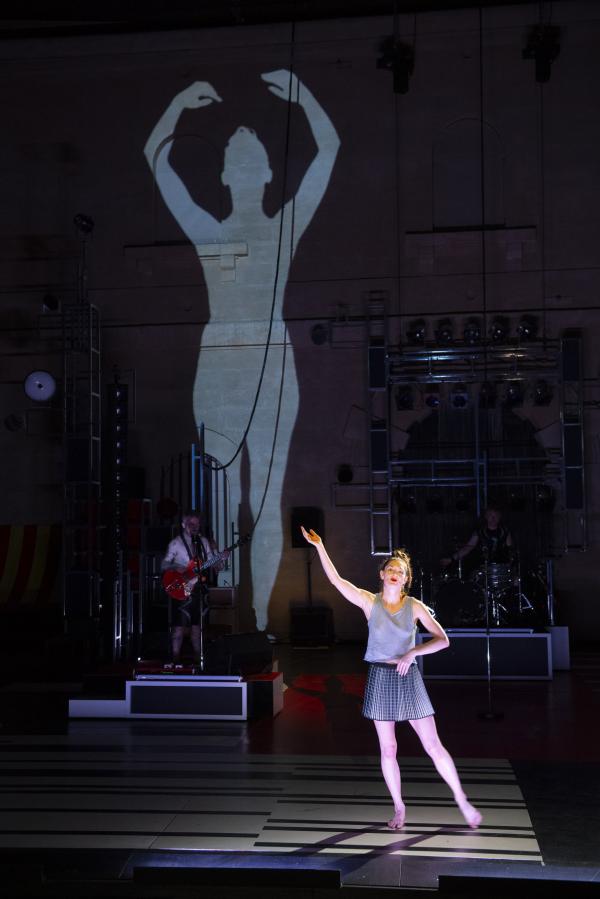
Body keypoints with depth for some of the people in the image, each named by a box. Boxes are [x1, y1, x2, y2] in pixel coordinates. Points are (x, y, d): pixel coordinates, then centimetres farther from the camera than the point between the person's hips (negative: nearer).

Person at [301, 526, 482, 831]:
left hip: (408, 678, -1)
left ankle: (462, 800, 16)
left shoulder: (415, 606, -4)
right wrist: (319, 546, -16)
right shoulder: (370, 602, -3)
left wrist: (412, 652, -20)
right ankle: (399, 808, 23)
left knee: (433, 746, 1)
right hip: (380, 678, 1)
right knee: (388, 750, 8)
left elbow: (442, 639, -7)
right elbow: (336, 579, -10)